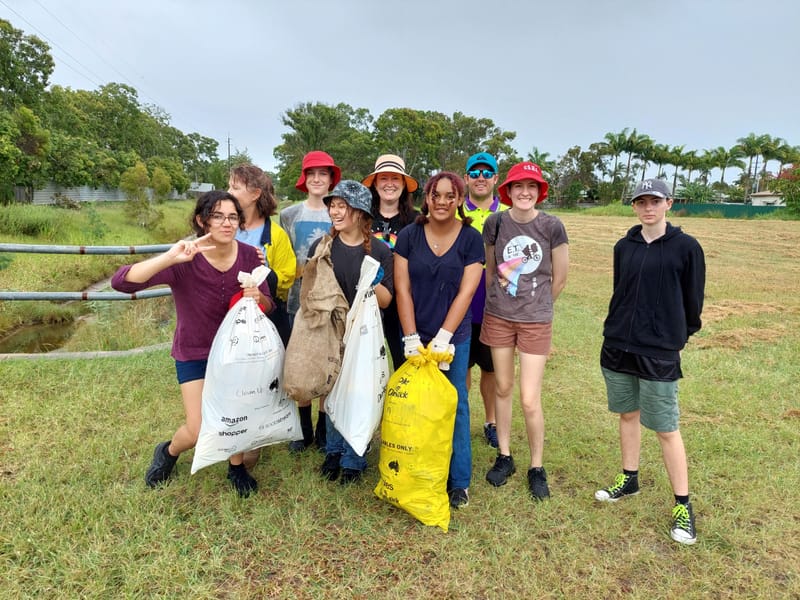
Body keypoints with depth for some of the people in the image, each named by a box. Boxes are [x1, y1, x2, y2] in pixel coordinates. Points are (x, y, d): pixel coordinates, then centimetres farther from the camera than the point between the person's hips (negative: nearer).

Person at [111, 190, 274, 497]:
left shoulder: (249, 256, -15)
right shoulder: (185, 261, -25)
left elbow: (269, 306, -6)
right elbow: (121, 282, -35)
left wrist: (257, 297, -30)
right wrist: (170, 257, -47)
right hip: (194, 354, -3)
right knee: (199, 431, -2)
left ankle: (236, 468, 41)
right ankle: (169, 452, 36)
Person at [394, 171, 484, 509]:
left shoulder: (470, 239, -2)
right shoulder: (409, 236, -1)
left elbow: (466, 292, -7)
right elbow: (402, 289, -4)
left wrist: (442, 338, -13)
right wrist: (411, 338, -10)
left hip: (454, 336, -1)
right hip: (415, 336, 1)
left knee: (455, 405, 6)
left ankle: (459, 481, 20)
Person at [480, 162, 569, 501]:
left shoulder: (552, 226, -9)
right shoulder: (495, 223, -3)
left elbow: (559, 278, 2)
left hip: (535, 321, -2)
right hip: (498, 317, 2)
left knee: (530, 400, -3)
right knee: (503, 388, 13)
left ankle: (537, 468, 19)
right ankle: (504, 457, 31)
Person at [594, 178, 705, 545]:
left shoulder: (686, 247, -6)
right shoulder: (624, 247, 6)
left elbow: (693, 302, 0)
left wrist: (675, 339, 5)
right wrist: (618, 330, 12)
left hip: (659, 353, -4)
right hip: (617, 348, 5)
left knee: (666, 429, 1)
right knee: (627, 414, 16)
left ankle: (682, 505, 17)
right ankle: (629, 480, 34)